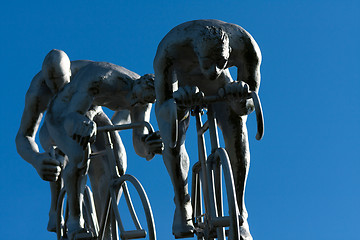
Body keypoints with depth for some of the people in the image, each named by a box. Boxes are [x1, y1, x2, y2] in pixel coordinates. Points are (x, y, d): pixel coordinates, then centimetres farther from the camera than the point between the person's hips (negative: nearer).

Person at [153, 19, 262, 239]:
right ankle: (182, 207, -1)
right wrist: (180, 104, -63)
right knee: (173, 141, -26)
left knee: (237, 129, -26)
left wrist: (239, 99, -52)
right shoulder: (169, 51, -43)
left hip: (219, 86, 1)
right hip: (180, 83, -1)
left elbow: (249, 106, -28)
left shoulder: (246, 47, -37)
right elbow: (162, 109, -40)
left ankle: (239, 213, -15)